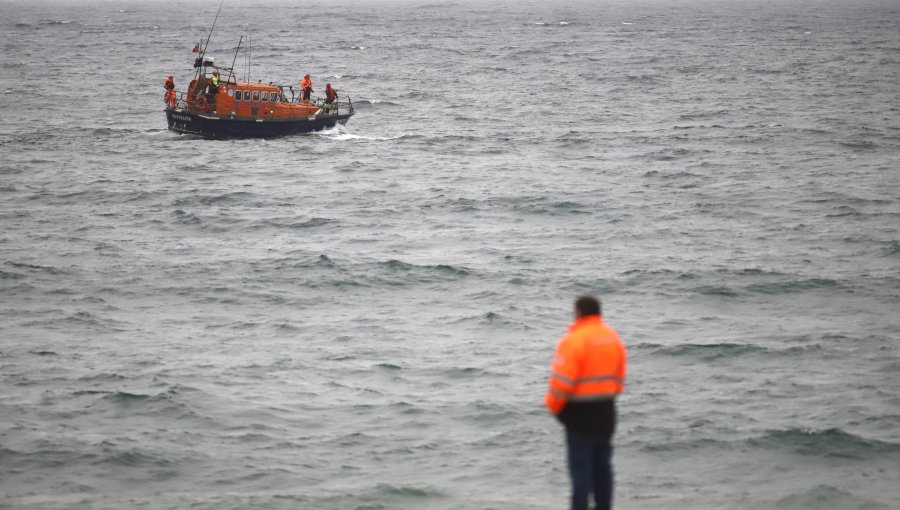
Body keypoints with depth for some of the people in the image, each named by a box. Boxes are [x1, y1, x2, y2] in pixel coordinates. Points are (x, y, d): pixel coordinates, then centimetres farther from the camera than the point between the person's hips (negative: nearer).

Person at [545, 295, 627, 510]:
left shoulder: (574, 340, -17)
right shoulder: (613, 337, 7)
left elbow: (562, 380, -19)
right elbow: (618, 378, 14)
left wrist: (552, 405, -3)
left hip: (580, 414, -7)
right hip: (606, 413, 7)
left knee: (581, 468, -2)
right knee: (602, 465, 14)